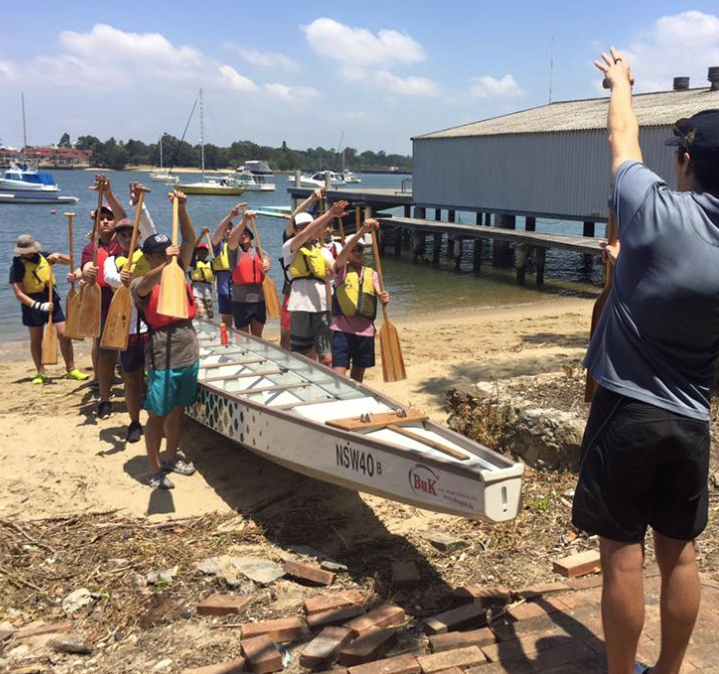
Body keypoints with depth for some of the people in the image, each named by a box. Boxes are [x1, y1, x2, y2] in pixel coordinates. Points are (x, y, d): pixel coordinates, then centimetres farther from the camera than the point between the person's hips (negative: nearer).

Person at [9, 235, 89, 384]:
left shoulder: (43, 256, 1)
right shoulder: (17, 266, -11)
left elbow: (69, 260, 12)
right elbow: (19, 294, -17)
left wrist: (58, 255, -10)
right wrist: (39, 306, -26)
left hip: (52, 300, 3)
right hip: (33, 305, -3)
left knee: (64, 335, -1)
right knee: (36, 340, 7)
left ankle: (71, 370, 8)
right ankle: (41, 373, 19)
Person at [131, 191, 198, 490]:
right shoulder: (141, 284, -8)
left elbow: (190, 240, 1)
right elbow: (147, 283, -33)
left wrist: (181, 209, -10)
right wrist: (166, 263, -50)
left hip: (188, 354, 6)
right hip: (163, 359, -6)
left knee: (177, 410, 18)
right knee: (157, 415, 2)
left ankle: (171, 457, 33)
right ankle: (155, 469, 12)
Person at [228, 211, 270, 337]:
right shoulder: (235, 250, -1)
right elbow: (232, 239, -20)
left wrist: (266, 267, -26)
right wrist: (244, 221, -34)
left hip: (259, 299, 4)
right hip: (241, 301, -4)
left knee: (257, 336, 15)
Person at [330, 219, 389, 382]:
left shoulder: (371, 273, 10)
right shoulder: (341, 268, 0)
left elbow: (379, 294, -5)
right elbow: (344, 252, -20)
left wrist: (384, 298, -30)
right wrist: (362, 231, -34)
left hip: (365, 330, 4)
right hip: (342, 329, -4)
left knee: (358, 372, 15)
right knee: (339, 374, -11)